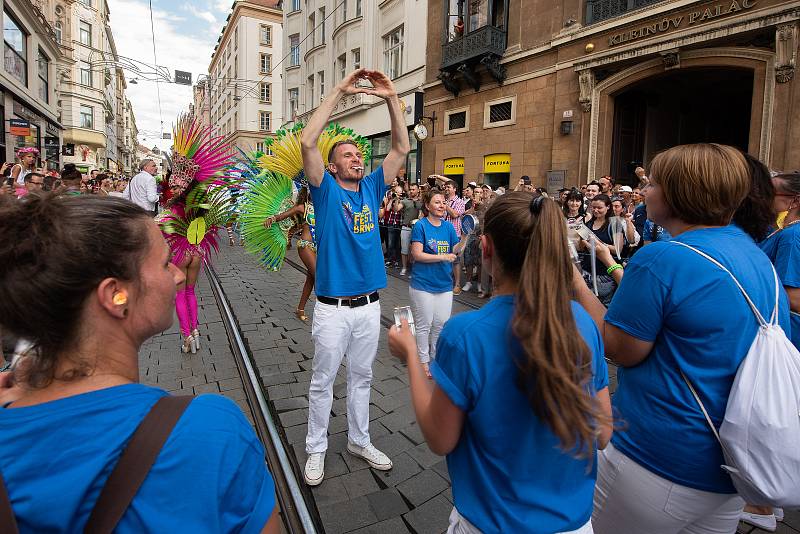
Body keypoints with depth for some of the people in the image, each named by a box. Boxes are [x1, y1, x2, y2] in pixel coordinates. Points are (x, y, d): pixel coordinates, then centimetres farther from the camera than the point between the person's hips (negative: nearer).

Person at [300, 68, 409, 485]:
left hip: (370, 305, 4)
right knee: (323, 381, 11)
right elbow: (307, 142, -17)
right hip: (333, 307, -4)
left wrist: (391, 98, -5)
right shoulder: (325, 189, -3)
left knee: (361, 377, 18)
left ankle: (359, 440, 36)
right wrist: (340, 91, -15)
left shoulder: (372, 189, 7)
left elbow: (402, 147, 3)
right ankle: (316, 448, 29)